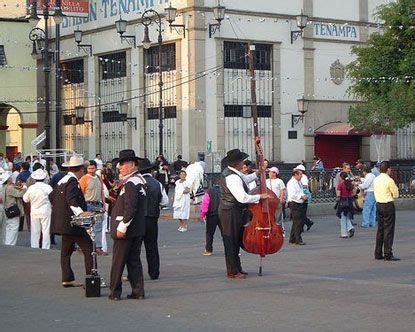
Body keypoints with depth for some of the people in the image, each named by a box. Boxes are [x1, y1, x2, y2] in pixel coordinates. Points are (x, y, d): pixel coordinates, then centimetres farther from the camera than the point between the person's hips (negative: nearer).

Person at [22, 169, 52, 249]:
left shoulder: (31, 188, -5)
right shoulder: (48, 187, -11)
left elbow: (25, 199, 7)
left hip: (34, 212, 2)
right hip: (45, 212, -2)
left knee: (35, 232, 9)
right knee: (46, 231, 2)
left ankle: (34, 248, 11)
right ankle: (45, 248, 0)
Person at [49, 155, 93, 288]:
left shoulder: (62, 180, 15)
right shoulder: (72, 181, -13)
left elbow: (51, 196, 24)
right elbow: (71, 199, -27)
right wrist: (80, 212, -37)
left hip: (61, 221, 10)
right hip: (71, 221, -10)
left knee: (66, 250, 12)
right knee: (88, 248, -8)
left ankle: (67, 279, 13)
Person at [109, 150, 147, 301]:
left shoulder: (131, 183, -18)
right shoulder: (140, 179, 13)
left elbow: (130, 207, -23)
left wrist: (122, 227, -22)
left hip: (126, 229, -9)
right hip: (138, 229, 9)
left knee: (118, 261, 0)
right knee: (134, 260, 12)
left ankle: (115, 292, 6)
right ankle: (138, 291, 12)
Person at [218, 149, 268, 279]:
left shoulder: (229, 172, 8)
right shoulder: (232, 178, -25)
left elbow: (244, 179, 29)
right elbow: (243, 198, -29)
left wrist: (257, 174, 21)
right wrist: (260, 197, -17)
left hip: (233, 212, 10)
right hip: (231, 213, -10)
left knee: (236, 241, 18)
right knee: (232, 242, -2)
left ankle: (236, 268, 27)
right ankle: (233, 272, 4)